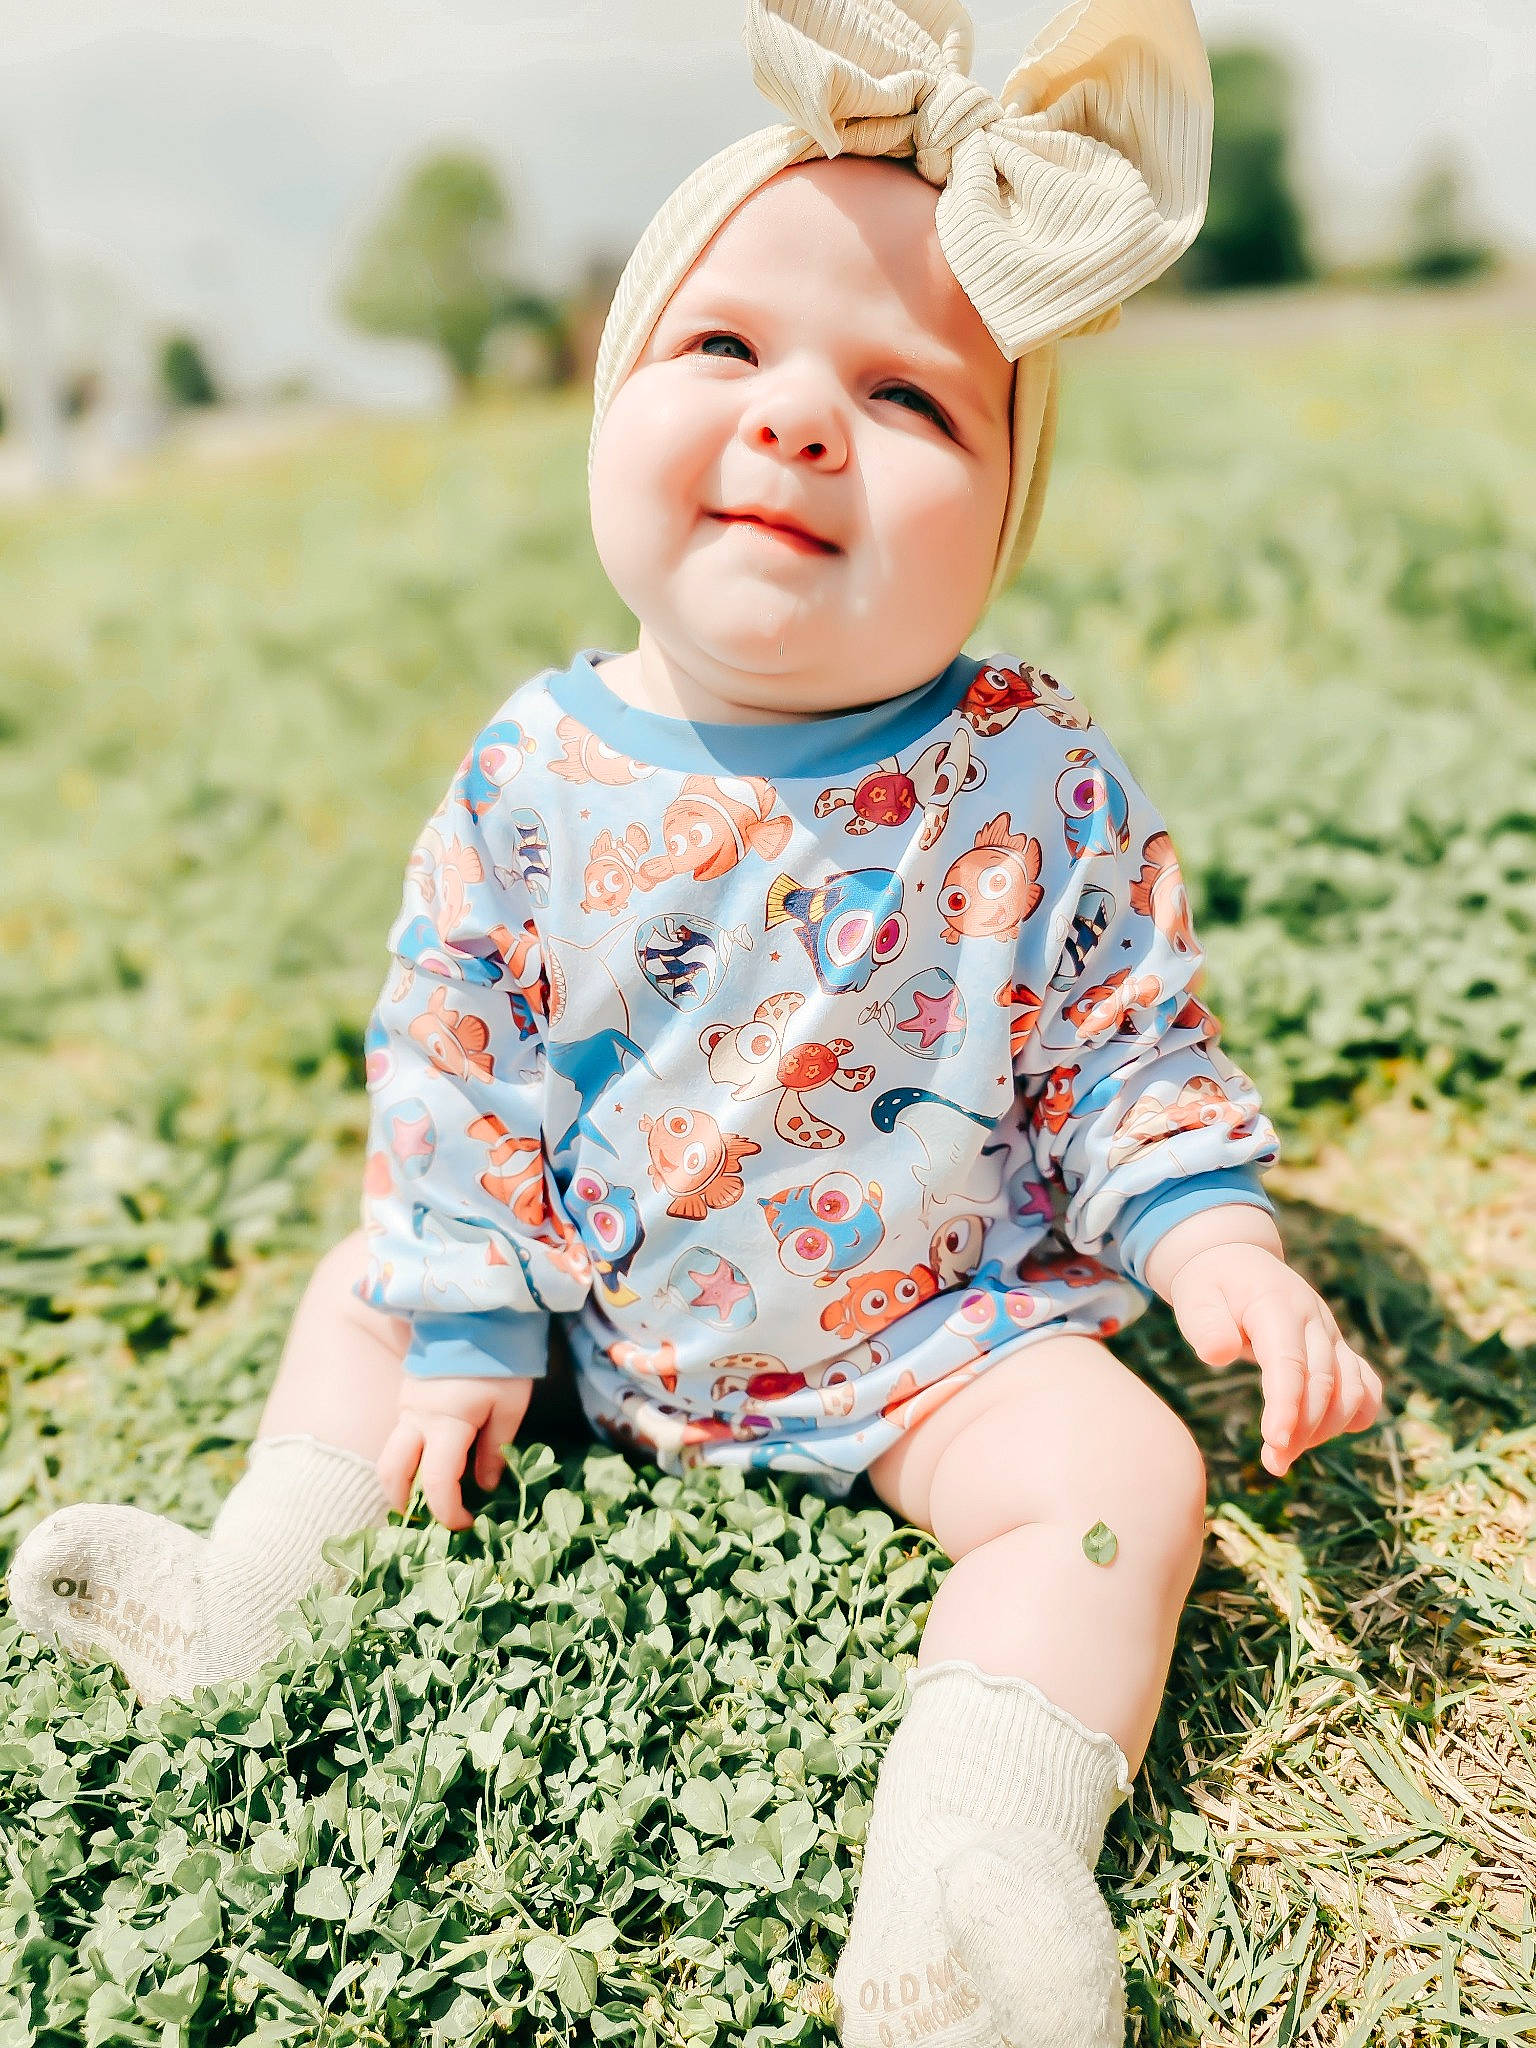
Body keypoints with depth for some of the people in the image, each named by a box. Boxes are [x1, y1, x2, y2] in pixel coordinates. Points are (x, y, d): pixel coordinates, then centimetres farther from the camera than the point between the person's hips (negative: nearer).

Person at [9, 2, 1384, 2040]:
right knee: (363, 1288, 10)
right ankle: (256, 1589, 25)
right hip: (596, 1309, 3)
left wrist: (1218, 1238, -20)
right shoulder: (536, 773, -14)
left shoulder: (1034, 786, -17)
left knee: (1124, 1469, -21)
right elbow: (452, 1062, -5)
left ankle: (964, 1866, -21)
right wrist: (464, 1330, -2)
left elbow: (1126, 1048, -5)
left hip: (927, 1325, -2)